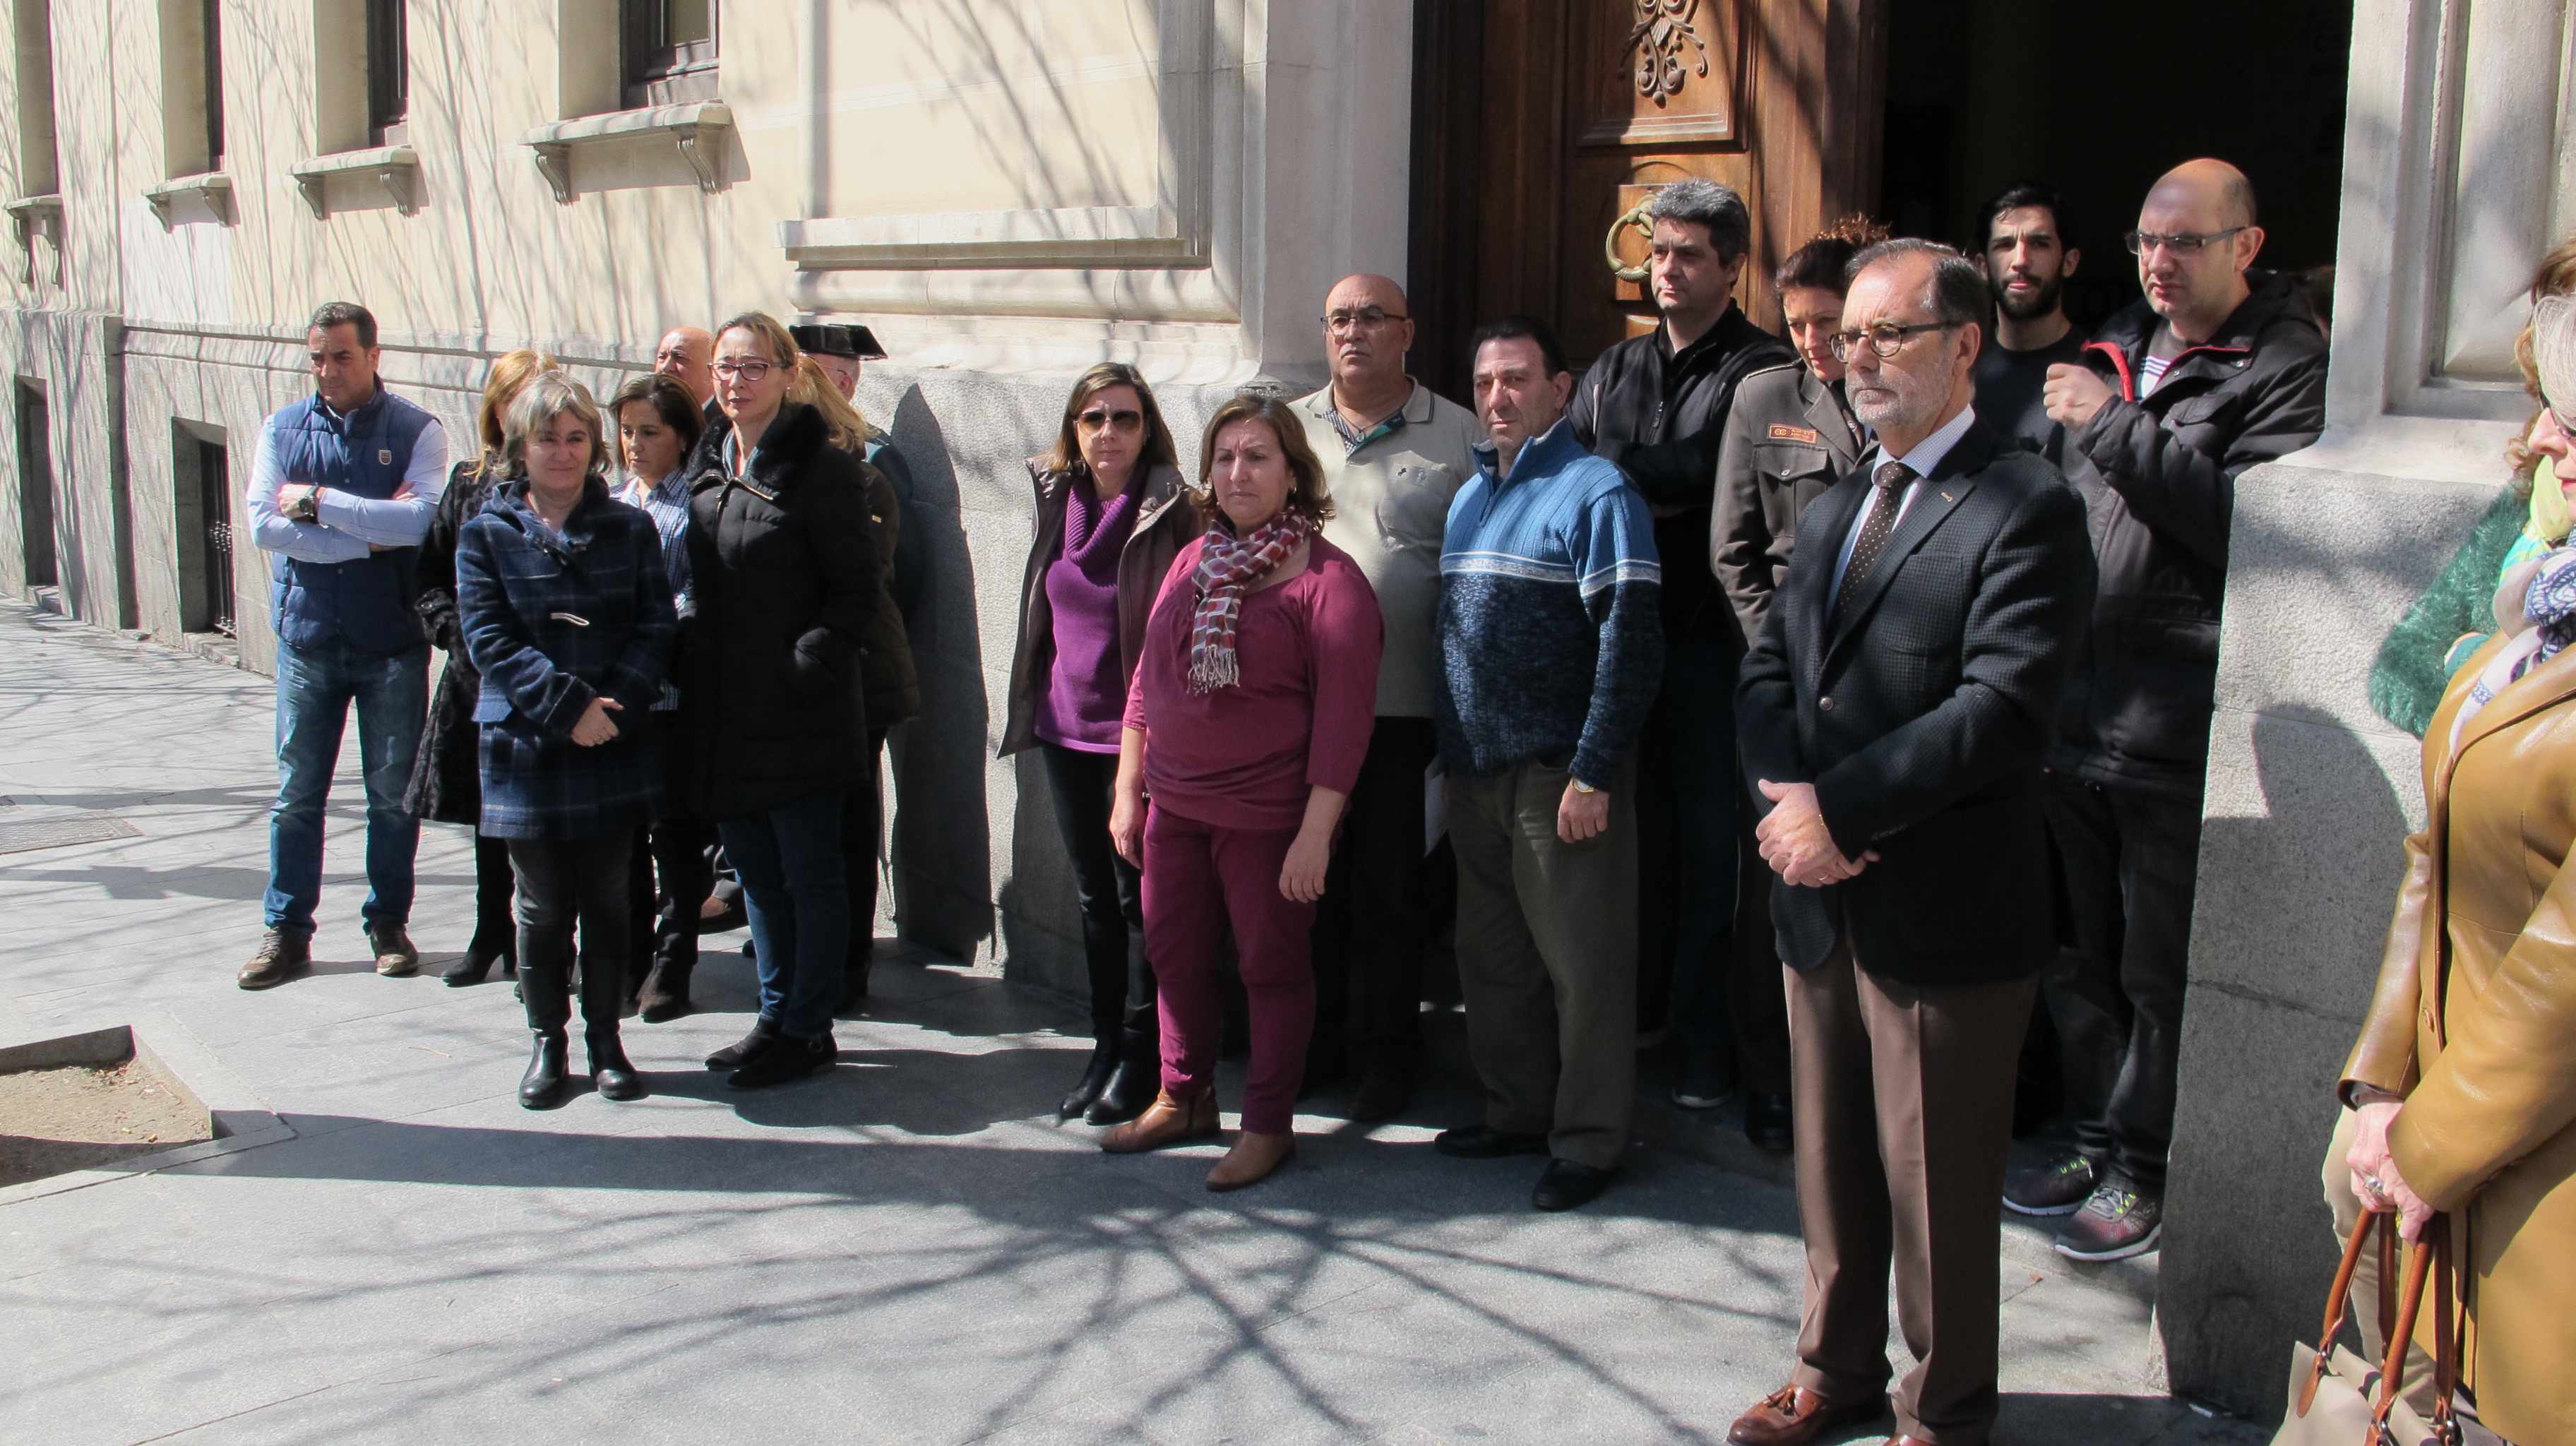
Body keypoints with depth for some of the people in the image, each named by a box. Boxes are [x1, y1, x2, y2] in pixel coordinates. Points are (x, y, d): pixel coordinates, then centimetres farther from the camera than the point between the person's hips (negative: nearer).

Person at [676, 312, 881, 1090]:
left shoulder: (819, 467, -10)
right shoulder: (706, 465, 12)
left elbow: (856, 589, -11)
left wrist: (812, 660, -21)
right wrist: (689, 668, 10)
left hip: (799, 713, -8)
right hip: (723, 712, 8)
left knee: (809, 873, 3)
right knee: (756, 871, 16)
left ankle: (808, 1028, 14)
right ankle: (776, 1016, 28)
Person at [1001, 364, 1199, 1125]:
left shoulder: (1173, 513, -11)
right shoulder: (1058, 501, 6)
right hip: (1067, 728, 6)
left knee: (1138, 895, 2)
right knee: (1094, 895, 14)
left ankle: (1141, 1055, 15)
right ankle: (1105, 1048, 25)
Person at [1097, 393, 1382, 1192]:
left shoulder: (1329, 579, -12)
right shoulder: (1193, 563, 7)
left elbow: (1343, 719, -15)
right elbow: (1147, 681, 13)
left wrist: (1315, 834, -19)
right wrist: (1128, 790, 12)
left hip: (1266, 817, -6)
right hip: (1174, 805, 6)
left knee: (1271, 965, 7)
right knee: (1176, 955, 16)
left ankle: (1268, 1123, 22)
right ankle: (1184, 1098, 35)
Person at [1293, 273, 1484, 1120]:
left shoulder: (1457, 437, 1)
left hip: (1408, 707, -3)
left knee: (1394, 891, 5)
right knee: (1310, 879, 11)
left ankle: (1388, 1050, 20)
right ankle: (1317, 1039, 26)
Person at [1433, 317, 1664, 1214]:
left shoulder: (1594, 492, -8)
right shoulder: (1470, 496, 15)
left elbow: (1629, 641, -14)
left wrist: (1594, 772, -19)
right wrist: (1451, 752, 15)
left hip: (1559, 775, -7)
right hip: (1476, 771, 7)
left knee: (1581, 963, 1)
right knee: (1491, 959, 15)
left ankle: (1589, 1140, 12)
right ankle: (1517, 1112, 28)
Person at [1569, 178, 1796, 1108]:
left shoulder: (1762, 370, -4)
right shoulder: (1615, 371, 15)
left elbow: (1723, 479, -17)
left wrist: (1620, 471, -10)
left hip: (1713, 639, -5)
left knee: (1711, 839, 2)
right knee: (1634, 828, 12)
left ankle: (1705, 1039, 11)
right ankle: (1635, 1008, 25)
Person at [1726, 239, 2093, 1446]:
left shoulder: (2026, 510, -11)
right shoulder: (1832, 509, 15)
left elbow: (2003, 709, -21)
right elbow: (1769, 666, 11)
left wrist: (1839, 806, -20)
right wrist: (1788, 791, -9)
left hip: (1945, 906, -7)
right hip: (1819, 896, 7)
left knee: (1936, 1187, 6)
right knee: (1830, 1160, 19)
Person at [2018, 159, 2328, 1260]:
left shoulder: (2287, 366, -6)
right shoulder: (2116, 350, 15)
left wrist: (2120, 432, -21)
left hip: (2178, 730, -7)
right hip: (2077, 712, 7)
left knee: (2161, 971, 2)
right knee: (2081, 952, 16)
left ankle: (2142, 1169, 17)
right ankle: (2094, 1137, 30)